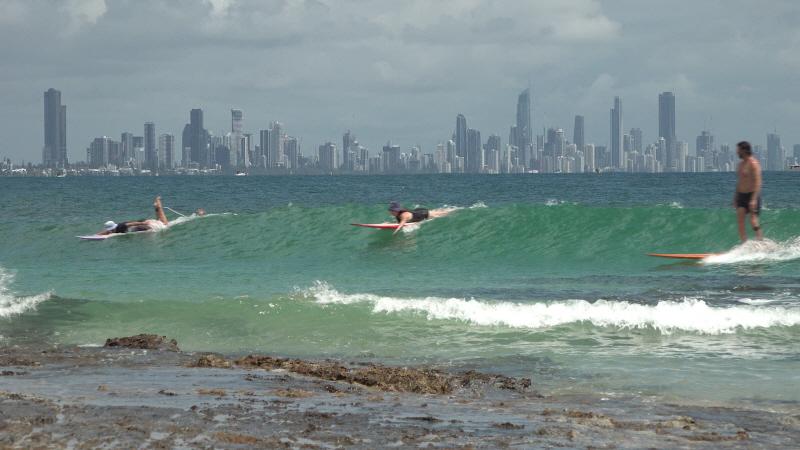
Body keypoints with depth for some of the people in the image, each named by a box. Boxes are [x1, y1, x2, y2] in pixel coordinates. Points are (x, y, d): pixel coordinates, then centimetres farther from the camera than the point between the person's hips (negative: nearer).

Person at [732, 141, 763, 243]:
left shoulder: (753, 164, -14)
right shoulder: (741, 164, 13)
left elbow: (757, 183, -19)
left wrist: (754, 199, -26)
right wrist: (736, 197, 19)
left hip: (752, 195, -8)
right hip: (741, 195, 8)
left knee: (753, 221, -11)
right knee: (740, 220, -5)